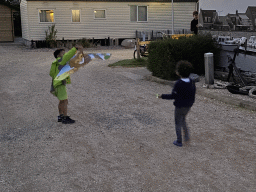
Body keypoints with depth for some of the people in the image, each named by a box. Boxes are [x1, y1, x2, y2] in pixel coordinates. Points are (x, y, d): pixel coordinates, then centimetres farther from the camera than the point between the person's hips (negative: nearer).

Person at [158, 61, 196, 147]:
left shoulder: (178, 83, -25)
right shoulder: (191, 82, -5)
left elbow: (173, 96, -21)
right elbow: (193, 93, 4)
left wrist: (162, 96, -11)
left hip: (180, 107, -6)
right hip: (188, 106, 6)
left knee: (178, 123, 10)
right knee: (183, 120, 30)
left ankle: (179, 141, 19)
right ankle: (187, 135, 32)